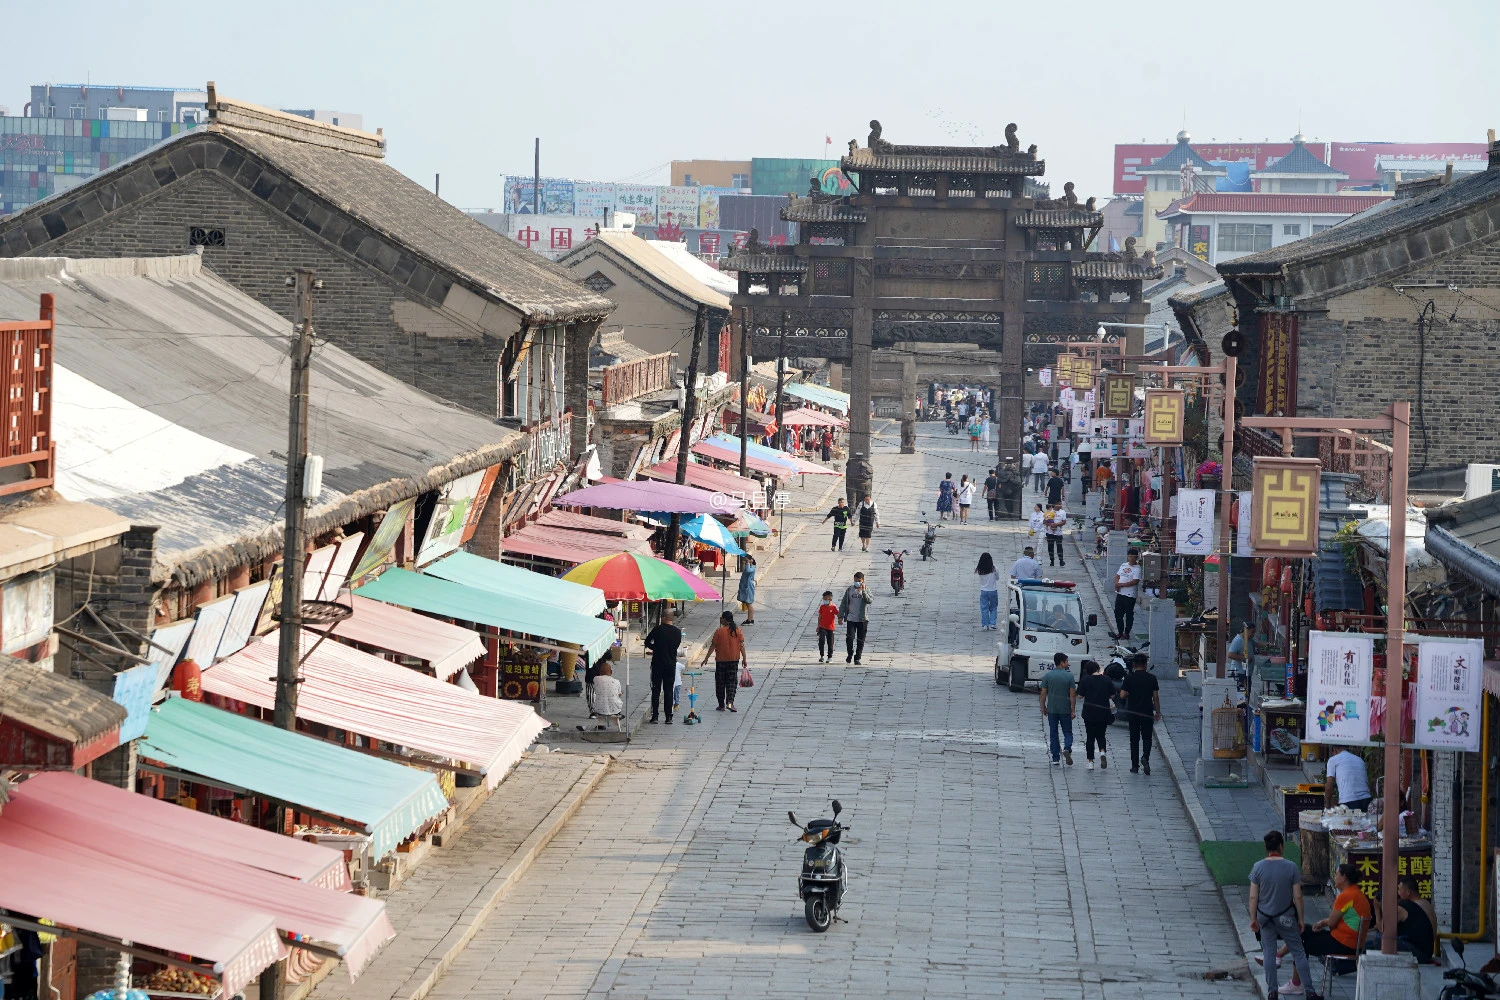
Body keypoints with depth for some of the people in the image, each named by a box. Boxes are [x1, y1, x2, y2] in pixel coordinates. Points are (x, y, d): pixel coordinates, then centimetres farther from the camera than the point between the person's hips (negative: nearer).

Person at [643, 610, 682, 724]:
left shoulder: (658, 629, -10)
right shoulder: (678, 632, 0)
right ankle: (669, 717, 5)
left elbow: (647, 643, 0)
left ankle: (655, 716, 3)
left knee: (656, 690, 5)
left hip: (657, 664, -3)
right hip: (671, 664, 3)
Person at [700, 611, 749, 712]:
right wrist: (744, 659, 5)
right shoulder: (738, 631, -2)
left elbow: (712, 646, -7)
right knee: (732, 681, 5)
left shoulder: (719, 631, -9)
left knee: (720, 683, 9)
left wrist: (706, 658, 0)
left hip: (721, 660, -2)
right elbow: (742, 646, -3)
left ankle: (721, 705, 13)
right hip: (734, 660, 2)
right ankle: (730, 702, -13)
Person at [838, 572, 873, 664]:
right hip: (851, 618, 0)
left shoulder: (866, 591, 1)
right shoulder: (850, 590, 4)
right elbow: (843, 603, 8)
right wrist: (840, 616, 4)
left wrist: (863, 591, -23)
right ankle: (850, 654, 15)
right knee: (850, 637, -9)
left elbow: (869, 601, -16)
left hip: (863, 619, 0)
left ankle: (857, 658, 14)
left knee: (860, 640, 3)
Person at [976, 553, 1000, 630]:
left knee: (984, 609, 6)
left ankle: (985, 625, 4)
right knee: (993, 608, 14)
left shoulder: (980, 570, -10)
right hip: (993, 591, -1)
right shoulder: (994, 569, -11)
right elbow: (997, 578, 3)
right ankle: (992, 624, 8)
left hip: (983, 591, 1)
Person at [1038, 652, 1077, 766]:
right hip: (1065, 709, -1)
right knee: (1067, 732, 10)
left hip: (1051, 709, 1)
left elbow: (1043, 693, -1)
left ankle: (1055, 758, 8)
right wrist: (1073, 710, -3)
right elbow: (1072, 694, -8)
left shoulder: (1047, 675, -2)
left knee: (1053, 734, 9)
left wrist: (1043, 707, 10)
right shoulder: (1069, 676, -7)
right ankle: (1067, 749, -17)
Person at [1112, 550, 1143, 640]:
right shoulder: (1123, 565, 13)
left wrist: (1121, 584, -17)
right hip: (1120, 593, 7)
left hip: (1130, 595, -7)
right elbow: (1117, 576, 18)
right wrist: (1116, 583, -4)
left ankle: (1126, 634, 11)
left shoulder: (1137, 568, -9)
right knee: (1118, 614, 10)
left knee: (1129, 615, 2)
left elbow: (1135, 581, -18)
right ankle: (1120, 632, 22)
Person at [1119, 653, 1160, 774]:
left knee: (1134, 739, 8)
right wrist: (1158, 712, 6)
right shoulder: (1151, 678, -4)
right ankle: (1145, 757, -16)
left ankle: (1134, 765, 8)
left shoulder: (1129, 678, -5)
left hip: (1132, 713, 0)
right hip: (1147, 713, 0)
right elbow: (1155, 697, -3)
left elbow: (1122, 694, -7)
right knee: (1147, 738, 10)